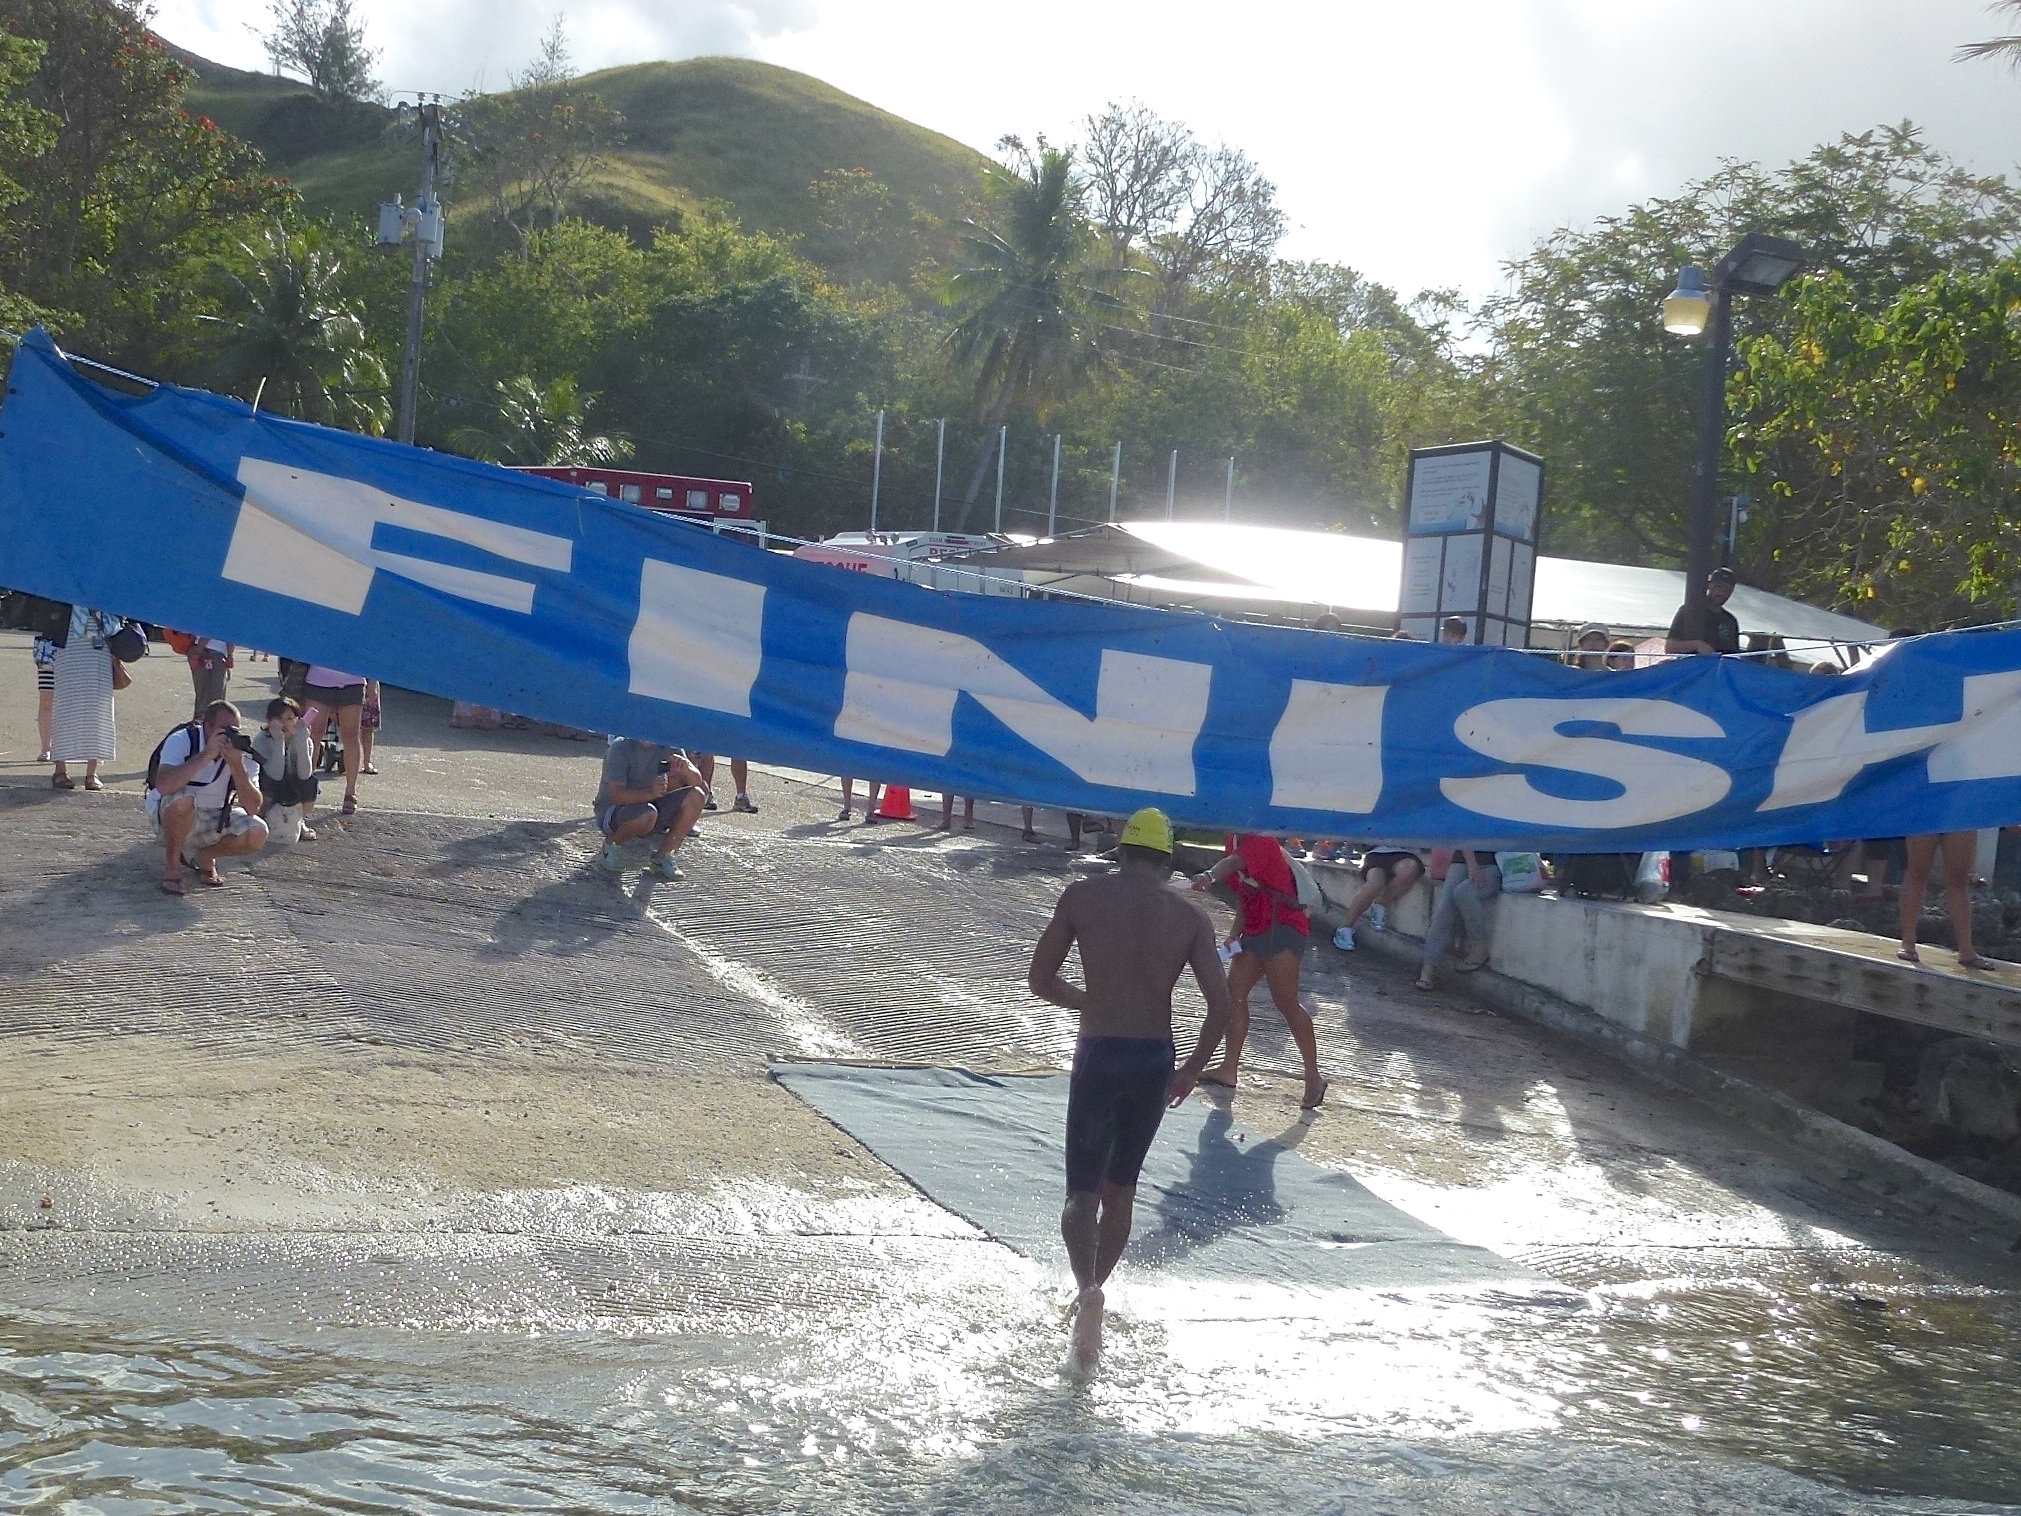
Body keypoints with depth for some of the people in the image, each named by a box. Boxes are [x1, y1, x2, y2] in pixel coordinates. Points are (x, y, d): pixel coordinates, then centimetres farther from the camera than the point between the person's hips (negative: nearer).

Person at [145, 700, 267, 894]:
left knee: (257, 835, -22)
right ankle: (172, 866, -15)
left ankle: (204, 856, 8)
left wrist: (237, 765, -32)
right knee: (184, 799, -39)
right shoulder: (182, 740, -21)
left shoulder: (241, 749, -11)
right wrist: (206, 755, -40)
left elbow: (252, 807, -19)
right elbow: (163, 786, -41)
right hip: (168, 814, -4)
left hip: (215, 818, 4)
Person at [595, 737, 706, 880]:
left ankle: (662, 857, -8)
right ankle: (612, 844, -7)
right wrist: (650, 793, -46)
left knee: (696, 796, -15)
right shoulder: (621, 747, -20)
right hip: (611, 812, -6)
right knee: (647, 814, -38)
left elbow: (697, 781, -4)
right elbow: (615, 795, -30)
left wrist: (686, 770, -28)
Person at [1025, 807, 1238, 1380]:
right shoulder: (1191, 916, 3)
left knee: (1083, 1191, 1)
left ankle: (1087, 1291, -25)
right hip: (1156, 1061, 2)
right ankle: (1093, 1291, 31)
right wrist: (1193, 1069, 12)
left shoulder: (1082, 896, 0)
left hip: (1099, 1056, -2)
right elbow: (1222, 1006, -3)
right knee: (1121, 1188, 20)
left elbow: (1039, 978, 3)